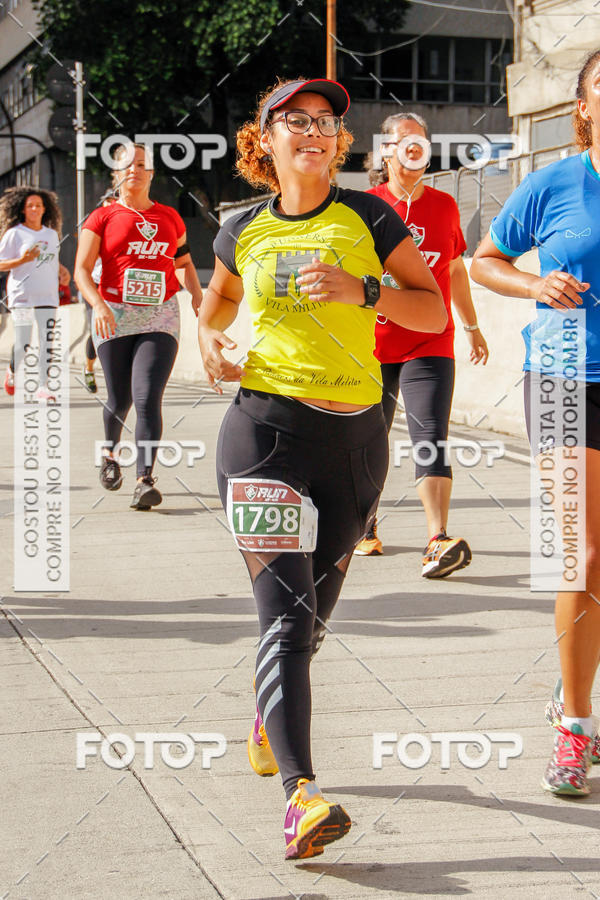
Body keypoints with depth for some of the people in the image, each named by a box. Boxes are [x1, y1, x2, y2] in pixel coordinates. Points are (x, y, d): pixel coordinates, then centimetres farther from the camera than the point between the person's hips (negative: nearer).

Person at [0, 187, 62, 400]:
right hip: (22, 295, -4)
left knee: (46, 342, -5)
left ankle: (42, 386, -2)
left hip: (47, 296, 4)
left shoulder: (52, 234, 12)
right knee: (22, 344, -3)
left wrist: (56, 289, 17)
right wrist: (23, 260, -18)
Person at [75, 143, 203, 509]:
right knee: (120, 399, 8)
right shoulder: (103, 218, 3)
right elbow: (82, 270, -3)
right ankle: (110, 454, 39)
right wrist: (99, 305, -20)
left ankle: (145, 480, -17)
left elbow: (184, 261, 26)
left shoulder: (170, 217, 12)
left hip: (161, 317, 1)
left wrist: (197, 293, 8)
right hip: (114, 317, -1)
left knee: (148, 398, -14)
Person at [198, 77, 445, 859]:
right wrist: (210, 343, 6)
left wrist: (361, 291, -16)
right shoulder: (243, 232, 8)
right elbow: (217, 299, 27)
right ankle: (302, 796, -24)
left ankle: (266, 722, 44)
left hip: (355, 434, 2)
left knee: (312, 614, 14)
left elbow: (434, 308, -1)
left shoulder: (366, 217, 4)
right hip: (266, 428, -2)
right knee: (286, 613, -15)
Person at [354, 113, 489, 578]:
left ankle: (438, 541, -24)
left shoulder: (444, 206, 8)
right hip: (372, 344, 0)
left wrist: (472, 327, 27)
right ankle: (365, 527, 31)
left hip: (430, 345, 0)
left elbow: (455, 270, 20)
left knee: (431, 438, -14)